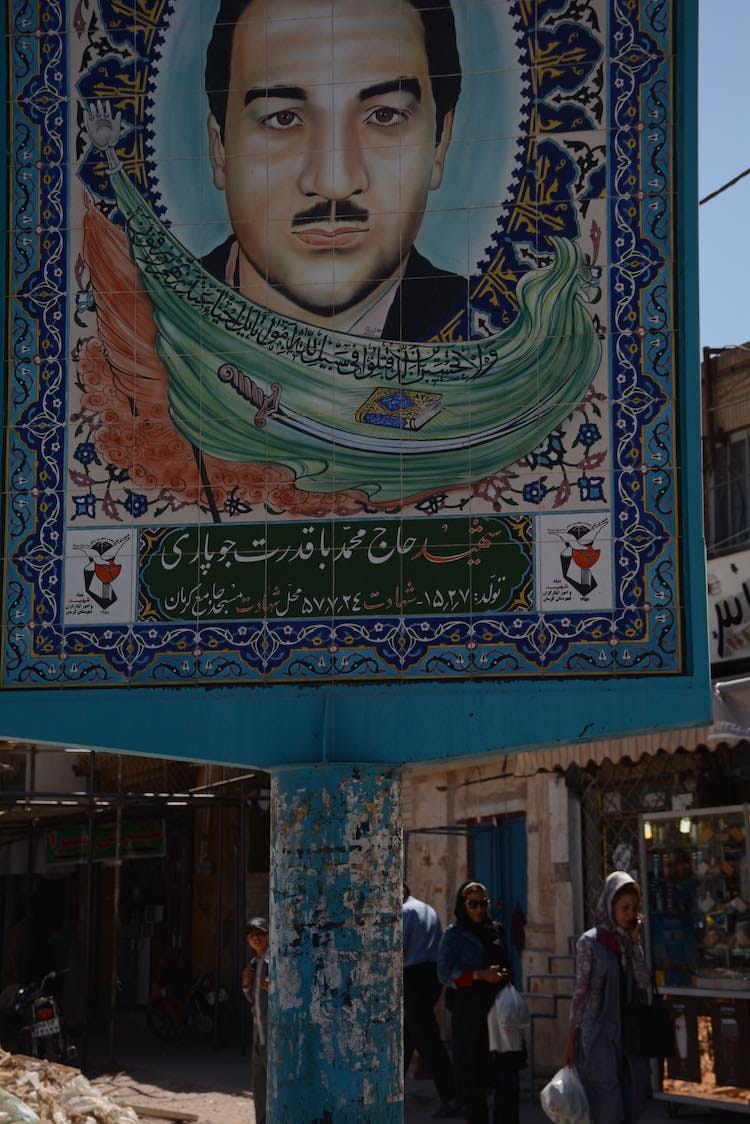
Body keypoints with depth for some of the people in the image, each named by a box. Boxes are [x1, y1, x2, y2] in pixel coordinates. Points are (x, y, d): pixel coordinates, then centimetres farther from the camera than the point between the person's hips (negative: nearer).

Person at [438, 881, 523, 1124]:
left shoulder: (496, 930, 15)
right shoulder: (454, 934, 0)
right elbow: (445, 973, -9)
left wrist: (505, 975, 7)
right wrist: (480, 975, -17)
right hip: (469, 1011, -4)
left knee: (508, 1069, -7)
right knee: (472, 1076, 0)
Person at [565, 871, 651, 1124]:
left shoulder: (630, 941, 8)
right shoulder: (590, 941, -7)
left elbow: (643, 982, -3)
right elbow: (580, 991, -6)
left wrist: (635, 941, -7)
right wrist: (571, 1040, -5)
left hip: (628, 1033, 5)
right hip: (599, 1034, -5)